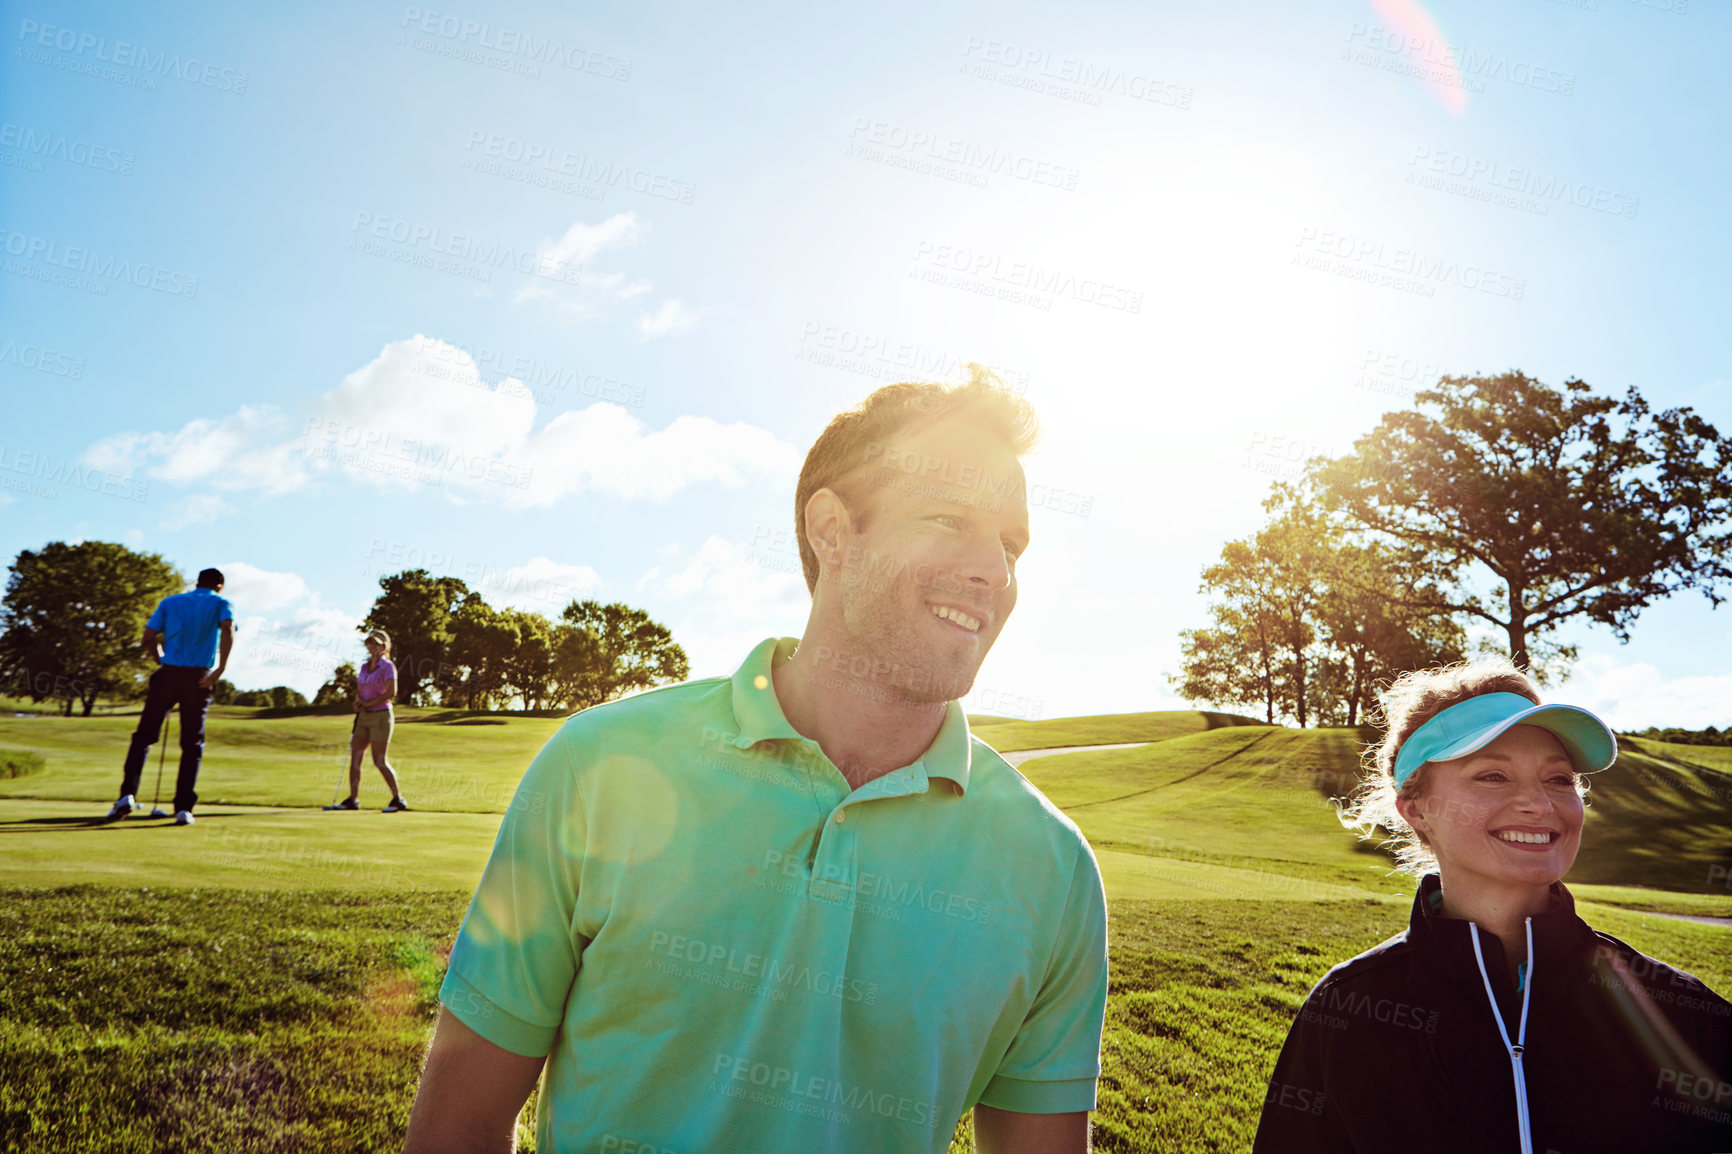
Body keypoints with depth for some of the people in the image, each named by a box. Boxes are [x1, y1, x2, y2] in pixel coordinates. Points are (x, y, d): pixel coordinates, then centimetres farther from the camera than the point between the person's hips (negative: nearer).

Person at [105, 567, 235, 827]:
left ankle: (128, 794, -7)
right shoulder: (221, 603, 9)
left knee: (144, 735, 9)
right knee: (192, 744, 6)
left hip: (168, 673, 1)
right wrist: (221, 669, -16)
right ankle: (183, 808, 1)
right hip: (200, 677, -1)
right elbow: (228, 629, -13)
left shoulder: (170, 602, 17)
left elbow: (148, 639, 7)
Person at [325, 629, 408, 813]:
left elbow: (391, 693, -17)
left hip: (381, 716, -7)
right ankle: (353, 799, 11)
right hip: (364, 717, 7)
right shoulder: (364, 666, 13)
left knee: (379, 761, -8)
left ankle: (398, 799, 0)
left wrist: (367, 704, -11)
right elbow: (358, 689, 18)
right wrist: (358, 699, -5)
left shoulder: (387, 667, -9)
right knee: (354, 757, 4)